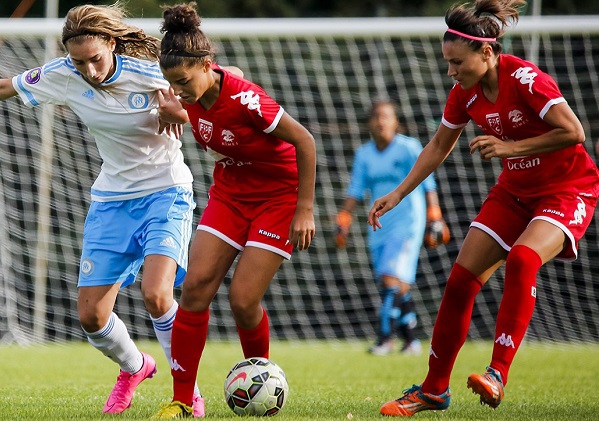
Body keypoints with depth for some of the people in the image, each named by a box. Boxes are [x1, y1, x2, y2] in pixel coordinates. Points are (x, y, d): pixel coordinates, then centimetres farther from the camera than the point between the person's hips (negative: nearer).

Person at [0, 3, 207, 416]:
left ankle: (189, 392, -6)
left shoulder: (149, 72, -20)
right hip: (111, 199, 4)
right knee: (90, 315, -1)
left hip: (166, 195, -4)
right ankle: (134, 366, 32)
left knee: (156, 296, -26)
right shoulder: (62, 77, -10)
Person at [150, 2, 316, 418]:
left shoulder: (244, 99, -30)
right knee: (196, 286, -8)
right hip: (230, 193, 6)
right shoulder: (195, 92, -10)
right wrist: (175, 113, -6)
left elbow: (304, 141, -22)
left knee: (243, 300, -12)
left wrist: (304, 211, -19)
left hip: (278, 196, -6)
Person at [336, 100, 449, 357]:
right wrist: (343, 222, 6)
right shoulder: (364, 154, 9)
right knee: (399, 288, 6)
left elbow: (427, 185, -4)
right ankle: (411, 340, 15)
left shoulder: (409, 148, -5)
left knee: (392, 280, -17)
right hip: (379, 228, 5)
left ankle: (385, 338, -15)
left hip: (406, 226, -5)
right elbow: (355, 191, 14)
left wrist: (435, 221, -8)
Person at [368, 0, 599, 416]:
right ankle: (434, 389, 10)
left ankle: (498, 374, -30)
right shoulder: (466, 93, -5)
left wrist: (509, 147, -26)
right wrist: (398, 194, 6)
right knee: (461, 279, -2)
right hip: (515, 191, 7)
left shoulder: (525, 80, -25)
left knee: (522, 258, -33)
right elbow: (439, 146, 11)